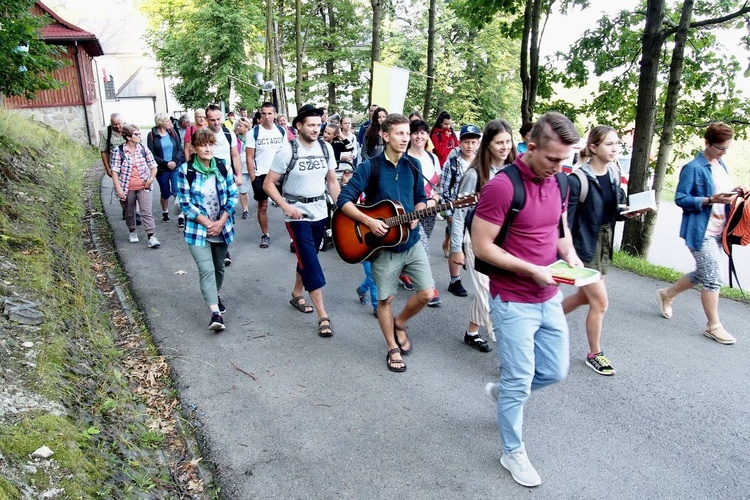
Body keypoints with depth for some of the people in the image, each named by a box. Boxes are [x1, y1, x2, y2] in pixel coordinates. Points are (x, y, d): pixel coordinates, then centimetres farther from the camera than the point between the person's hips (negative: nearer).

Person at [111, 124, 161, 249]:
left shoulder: (143, 148, -1)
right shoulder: (119, 151, -9)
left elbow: (153, 165, 6)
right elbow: (115, 171, -9)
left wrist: (151, 179, -7)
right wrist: (118, 188, -15)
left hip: (143, 187, 1)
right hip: (127, 188, -1)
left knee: (147, 211, -7)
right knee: (129, 212, 15)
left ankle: (151, 237, -8)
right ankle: (132, 232, 37)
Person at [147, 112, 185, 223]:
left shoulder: (172, 132, 3)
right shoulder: (152, 135, -5)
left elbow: (180, 149, 2)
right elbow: (151, 155, -8)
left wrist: (175, 161, -14)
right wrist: (166, 163, -16)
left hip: (176, 167, 1)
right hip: (161, 169, -1)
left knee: (177, 191, -12)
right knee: (165, 193, 12)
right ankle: (165, 213, 34)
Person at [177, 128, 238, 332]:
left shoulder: (223, 167, -2)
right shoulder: (185, 170, -9)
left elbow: (233, 195, 0)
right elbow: (185, 202, -9)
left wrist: (221, 222, -10)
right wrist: (208, 223, -15)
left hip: (222, 228, 3)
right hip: (198, 229, -3)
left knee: (219, 267, 18)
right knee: (206, 270, -12)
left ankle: (216, 296, 43)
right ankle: (215, 313, -15)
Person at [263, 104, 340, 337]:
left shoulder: (326, 148, 1)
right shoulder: (288, 150, -14)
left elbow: (332, 181, 10)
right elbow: (268, 184, -9)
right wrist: (286, 207, -19)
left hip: (320, 213, 5)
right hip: (297, 215, -5)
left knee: (307, 258, 18)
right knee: (312, 264, -8)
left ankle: (296, 295, 40)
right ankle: (323, 317, -3)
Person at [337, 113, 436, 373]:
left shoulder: (413, 166, 4)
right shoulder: (370, 167, -11)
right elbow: (344, 200, -13)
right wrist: (369, 221, -23)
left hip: (411, 241, 4)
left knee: (427, 293, 1)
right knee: (385, 299, 6)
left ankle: (399, 323, 29)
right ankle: (393, 349, 26)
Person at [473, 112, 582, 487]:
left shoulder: (558, 182, 4)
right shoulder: (502, 186, -20)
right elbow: (481, 247, -19)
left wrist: (569, 254, -2)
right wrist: (532, 270, -21)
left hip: (549, 298, 7)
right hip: (513, 301, -7)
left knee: (555, 371, 17)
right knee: (519, 381, 4)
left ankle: (502, 392, 44)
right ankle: (513, 452, 27)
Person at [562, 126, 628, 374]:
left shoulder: (614, 174, 3)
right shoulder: (578, 179, -19)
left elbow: (614, 209, 14)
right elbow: (566, 219, -17)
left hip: (604, 244, 8)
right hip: (585, 245, -8)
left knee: (585, 296, 18)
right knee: (600, 302, -2)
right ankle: (594, 355, 18)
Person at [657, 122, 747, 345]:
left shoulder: (721, 165, 12)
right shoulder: (693, 168, -12)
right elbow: (681, 199, -15)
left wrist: (736, 192, 1)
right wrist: (710, 200, -24)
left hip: (718, 232, 8)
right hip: (700, 232, -8)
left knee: (702, 274, 17)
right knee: (713, 279, -4)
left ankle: (667, 294, 38)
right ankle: (713, 326, 9)